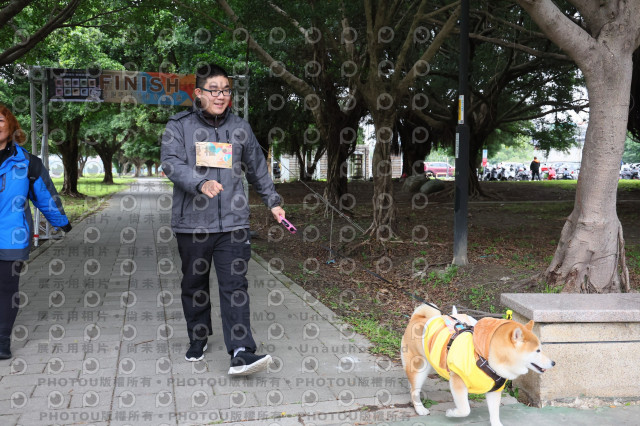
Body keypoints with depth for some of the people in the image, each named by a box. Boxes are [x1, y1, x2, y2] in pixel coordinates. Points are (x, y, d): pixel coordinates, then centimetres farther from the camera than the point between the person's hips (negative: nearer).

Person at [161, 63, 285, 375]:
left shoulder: (240, 128, 12)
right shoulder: (179, 126, 3)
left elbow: (257, 169, 23)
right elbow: (171, 163, -11)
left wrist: (272, 201, 27)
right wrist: (200, 184, -27)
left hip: (233, 221, 1)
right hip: (191, 222, 0)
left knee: (234, 286, -7)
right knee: (194, 285, 12)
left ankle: (241, 353, -12)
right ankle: (197, 340, 31)